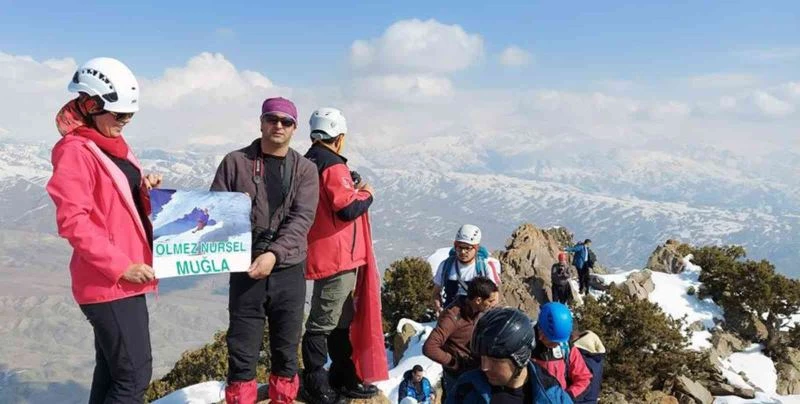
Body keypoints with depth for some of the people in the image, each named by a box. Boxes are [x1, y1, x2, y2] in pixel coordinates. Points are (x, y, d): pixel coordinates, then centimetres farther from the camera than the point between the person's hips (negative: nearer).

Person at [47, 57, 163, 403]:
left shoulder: (114, 145, 14)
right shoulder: (75, 152, -14)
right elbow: (72, 221, -21)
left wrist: (146, 189, 3)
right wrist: (121, 266, -22)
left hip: (123, 280, 9)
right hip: (109, 283, -9)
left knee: (112, 371, 17)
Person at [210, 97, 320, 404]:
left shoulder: (305, 169, 3)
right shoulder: (235, 162, 2)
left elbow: (301, 219, -8)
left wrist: (274, 254, -22)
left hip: (289, 272, 1)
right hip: (245, 271, -1)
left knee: (286, 352, 12)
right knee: (242, 354, 4)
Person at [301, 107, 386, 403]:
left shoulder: (309, 164, 14)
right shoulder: (333, 166, -16)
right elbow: (348, 209, -23)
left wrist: (352, 190, 10)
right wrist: (366, 194, -5)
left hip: (325, 254, 10)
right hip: (338, 256, -10)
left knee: (341, 320, 19)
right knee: (323, 323, -2)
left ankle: (344, 378, 30)